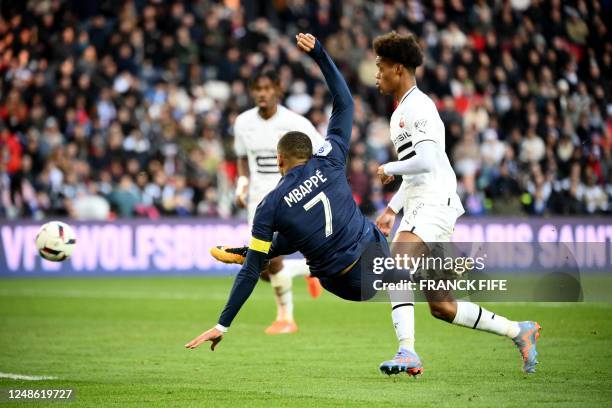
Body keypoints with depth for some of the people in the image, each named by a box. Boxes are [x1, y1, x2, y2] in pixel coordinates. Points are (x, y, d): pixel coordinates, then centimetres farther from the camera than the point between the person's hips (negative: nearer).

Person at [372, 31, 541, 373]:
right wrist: (392, 209, 27)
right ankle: (519, 331, 20)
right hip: (420, 208, 10)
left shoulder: (418, 107, -9)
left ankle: (408, 352, -39)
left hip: (434, 205, -10)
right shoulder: (402, 111, 24)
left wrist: (389, 169, -6)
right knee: (442, 307, 8)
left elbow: (425, 162, -22)